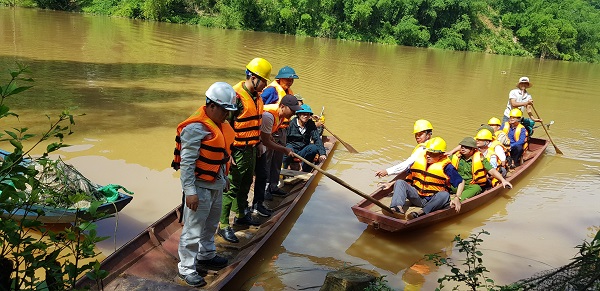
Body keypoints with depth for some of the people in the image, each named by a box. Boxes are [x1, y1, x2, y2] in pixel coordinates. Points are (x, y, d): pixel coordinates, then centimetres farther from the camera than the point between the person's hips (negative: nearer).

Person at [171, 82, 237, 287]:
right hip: (200, 186, -9)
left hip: (216, 185, 9)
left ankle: (206, 255, 43)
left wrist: (224, 178, 21)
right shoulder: (195, 128, -22)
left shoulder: (219, 124, 6)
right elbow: (186, 162, -23)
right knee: (193, 230, 0)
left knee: (211, 224, 24)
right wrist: (190, 192, -25)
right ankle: (186, 269, 12)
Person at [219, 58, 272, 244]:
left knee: (245, 185, 20)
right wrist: (228, 154, -21)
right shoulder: (236, 95, -19)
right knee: (231, 188, -3)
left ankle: (239, 215, 37)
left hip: (251, 150, 9)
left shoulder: (257, 96, 10)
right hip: (237, 151, -9)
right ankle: (223, 225, 6)